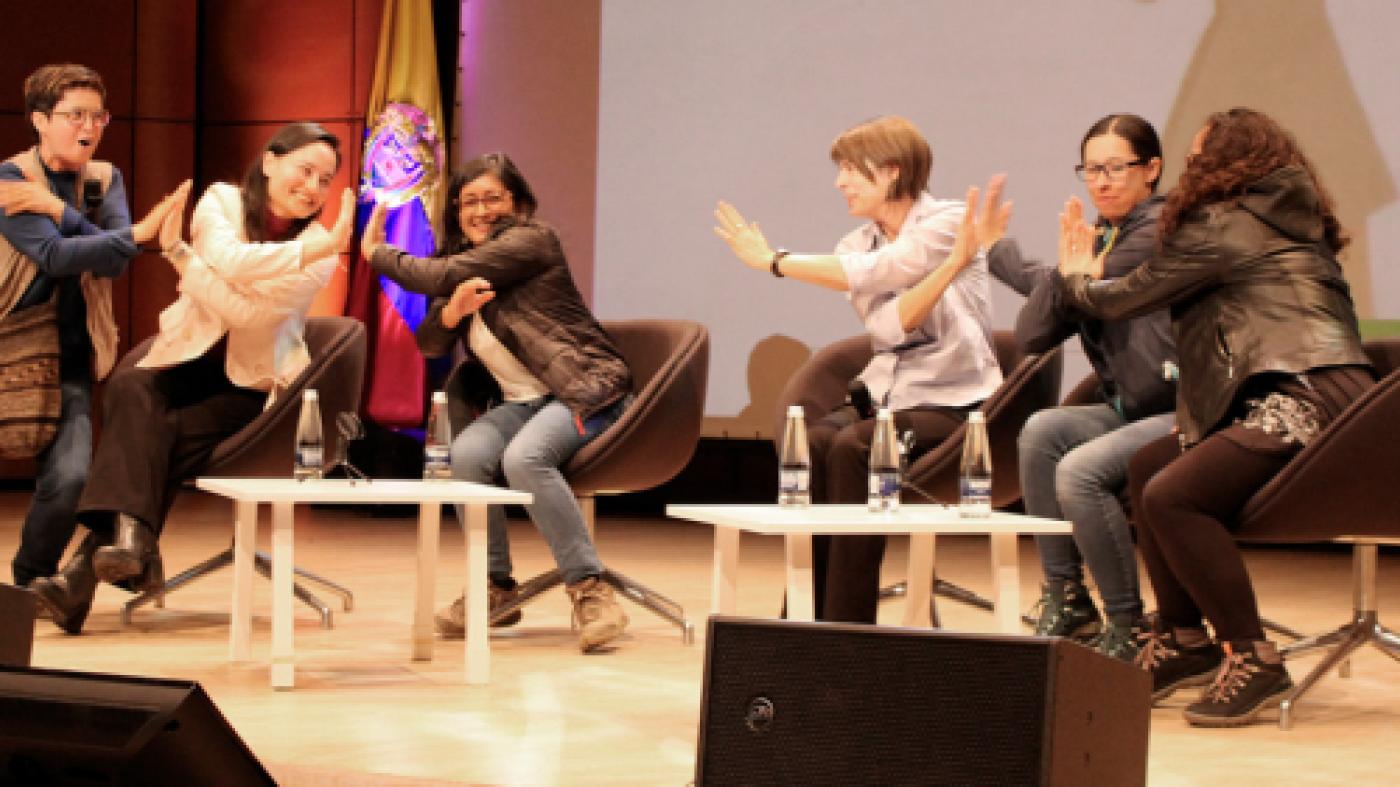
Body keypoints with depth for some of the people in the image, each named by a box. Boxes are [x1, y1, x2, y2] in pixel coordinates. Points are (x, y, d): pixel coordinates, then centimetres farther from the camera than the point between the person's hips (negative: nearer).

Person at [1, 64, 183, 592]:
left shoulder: (105, 181, 8)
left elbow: (114, 262, -8)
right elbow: (54, 255, -20)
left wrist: (58, 210, -18)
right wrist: (140, 234, -24)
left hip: (68, 356, 3)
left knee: (69, 479, -15)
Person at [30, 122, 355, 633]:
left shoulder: (319, 251, -7)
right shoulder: (222, 201, -1)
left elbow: (250, 311, -21)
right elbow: (229, 261, -23)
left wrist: (178, 253, -18)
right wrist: (307, 251, -31)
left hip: (253, 385, -2)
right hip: (188, 362, 2)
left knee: (167, 431, -28)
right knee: (130, 388, -30)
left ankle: (86, 571, -26)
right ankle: (131, 539, -39)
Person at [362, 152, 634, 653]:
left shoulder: (530, 240, -6)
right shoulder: (463, 262, 17)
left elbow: (443, 275, -14)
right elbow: (429, 344, 9)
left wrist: (376, 252, 2)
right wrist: (453, 311, -14)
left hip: (584, 392, -6)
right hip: (519, 404, 6)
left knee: (524, 457, -35)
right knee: (468, 453, -25)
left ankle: (590, 590, -30)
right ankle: (495, 588, -11)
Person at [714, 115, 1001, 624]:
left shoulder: (948, 223, -5)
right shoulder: (858, 244, 10)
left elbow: (868, 273, -20)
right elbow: (891, 325, -9)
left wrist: (771, 260, -14)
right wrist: (952, 264, -20)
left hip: (951, 403, -5)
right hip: (886, 392, 5)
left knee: (852, 446, -31)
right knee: (812, 442, -27)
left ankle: (847, 625, -26)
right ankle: (807, 615, -25)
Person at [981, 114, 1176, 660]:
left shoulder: (1160, 227, -8)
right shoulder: (1100, 240, 15)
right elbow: (1032, 336, 6)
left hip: (1183, 412, -8)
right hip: (1130, 411, 8)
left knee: (1080, 472, -26)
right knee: (1041, 430, -16)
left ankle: (1127, 626, -11)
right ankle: (1065, 600, -9)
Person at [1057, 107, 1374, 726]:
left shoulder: (1222, 227, -3)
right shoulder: (1292, 223, 24)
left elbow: (1119, 300, 4)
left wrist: (1075, 274, 26)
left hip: (1310, 398, -10)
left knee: (1171, 495, -20)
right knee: (1150, 465, 14)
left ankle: (1253, 661, -15)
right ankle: (1184, 640, 15)